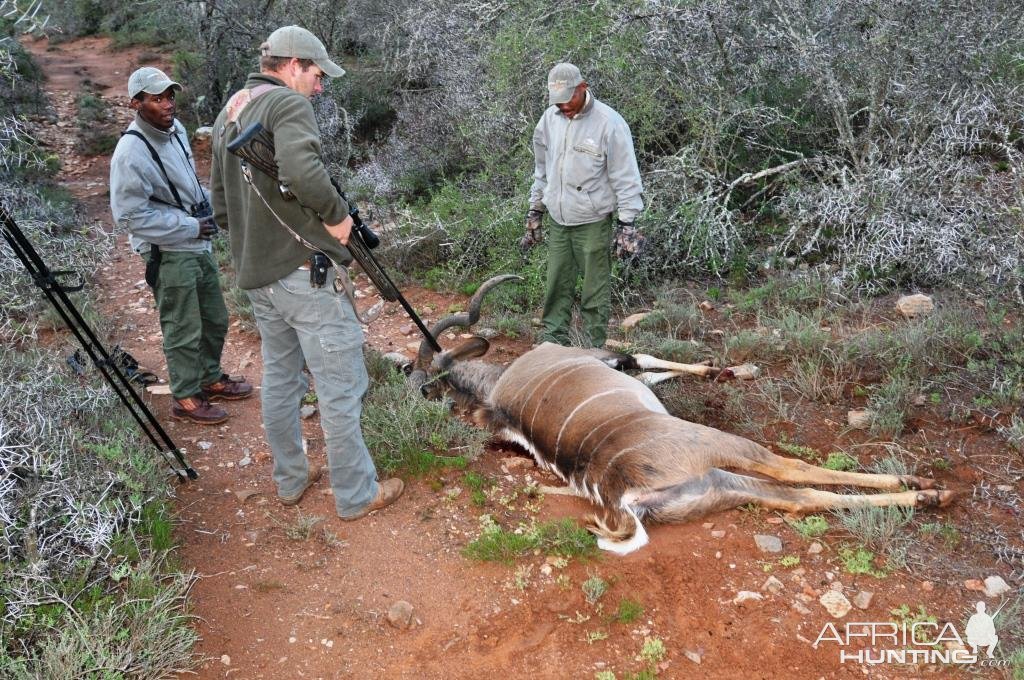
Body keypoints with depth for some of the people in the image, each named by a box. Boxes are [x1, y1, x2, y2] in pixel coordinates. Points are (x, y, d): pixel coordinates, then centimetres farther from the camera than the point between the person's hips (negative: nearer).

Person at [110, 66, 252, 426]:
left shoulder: (175, 129, 4)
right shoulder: (131, 152, -21)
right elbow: (129, 214, -21)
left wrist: (208, 206, 3)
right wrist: (190, 226, -19)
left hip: (199, 244, 8)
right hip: (169, 254, -8)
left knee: (215, 321, 19)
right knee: (184, 331, 3)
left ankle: (210, 379, 39)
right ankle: (186, 399, 20)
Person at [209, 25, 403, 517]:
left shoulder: (226, 114, 16)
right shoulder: (288, 103, -12)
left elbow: (222, 209, 19)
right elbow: (302, 170, -32)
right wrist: (337, 215, -17)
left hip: (255, 274, 9)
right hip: (302, 272, -9)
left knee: (279, 378, 19)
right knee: (340, 385, 1)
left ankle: (290, 480, 32)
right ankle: (356, 495, 11)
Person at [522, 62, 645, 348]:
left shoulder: (609, 123, -12)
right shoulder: (550, 118, 5)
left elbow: (625, 177, -10)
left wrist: (627, 223, -11)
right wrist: (534, 211, 19)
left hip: (593, 222, -5)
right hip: (557, 220, 5)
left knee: (595, 291, 1)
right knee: (556, 289, 10)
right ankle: (553, 344, 21)